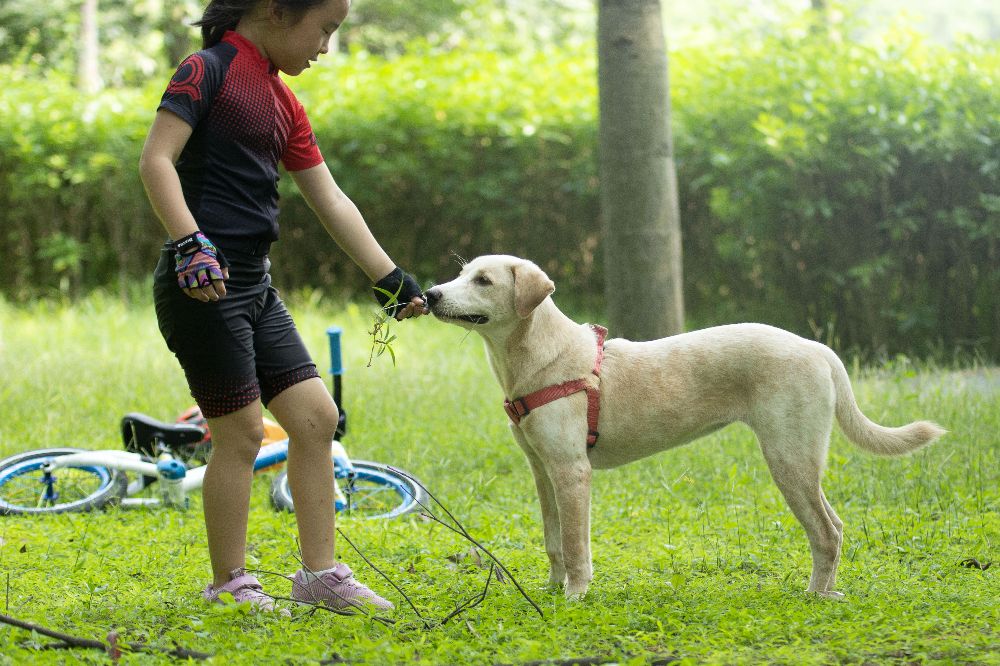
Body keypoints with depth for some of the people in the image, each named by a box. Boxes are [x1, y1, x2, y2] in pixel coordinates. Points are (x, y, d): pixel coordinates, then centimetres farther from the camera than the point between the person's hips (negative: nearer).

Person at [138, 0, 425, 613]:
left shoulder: (283, 102, 16)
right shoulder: (210, 69, -8)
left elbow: (332, 202, 18)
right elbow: (156, 159, -19)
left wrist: (390, 280, 16)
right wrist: (190, 242, -30)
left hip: (255, 286, 9)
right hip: (203, 284, -9)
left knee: (317, 417, 6)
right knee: (241, 431, -4)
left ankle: (320, 575, 14)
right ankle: (229, 584, 9)